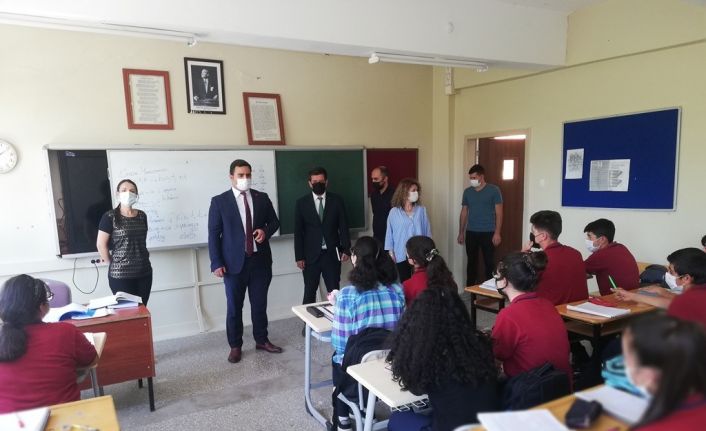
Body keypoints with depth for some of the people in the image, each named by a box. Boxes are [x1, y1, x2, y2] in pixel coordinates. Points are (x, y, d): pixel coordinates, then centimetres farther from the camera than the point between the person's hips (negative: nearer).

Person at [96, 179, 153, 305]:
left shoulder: (142, 216, 8)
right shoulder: (110, 217, -7)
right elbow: (101, 244, -8)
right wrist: (112, 262, 0)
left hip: (144, 272, 5)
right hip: (120, 275, -5)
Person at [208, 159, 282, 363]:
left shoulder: (262, 198, 5)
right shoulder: (219, 201, -4)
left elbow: (274, 221, 14)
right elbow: (213, 234, -5)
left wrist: (265, 231, -9)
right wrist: (216, 263, -10)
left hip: (260, 260, 3)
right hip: (234, 262, -2)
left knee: (260, 304, 13)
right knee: (234, 307, 8)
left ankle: (261, 340, 30)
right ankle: (235, 346, 23)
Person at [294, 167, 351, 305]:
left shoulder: (337, 200, 3)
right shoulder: (302, 203, 1)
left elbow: (343, 227, 4)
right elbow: (298, 232, 1)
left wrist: (346, 249, -3)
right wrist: (299, 257, -3)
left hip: (332, 254, 1)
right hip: (310, 255, 0)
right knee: (309, 293, 6)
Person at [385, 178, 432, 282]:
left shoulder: (421, 210, 2)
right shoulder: (394, 212, -3)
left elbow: (427, 231, 5)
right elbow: (390, 233, 2)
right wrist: (391, 252, 0)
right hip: (402, 255, -1)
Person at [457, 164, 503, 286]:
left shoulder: (494, 190, -4)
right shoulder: (467, 192, 8)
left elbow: (499, 212, -5)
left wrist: (497, 233, -11)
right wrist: (461, 233, 11)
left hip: (488, 233, -3)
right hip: (471, 233, 3)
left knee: (489, 262, 3)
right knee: (471, 261, 9)